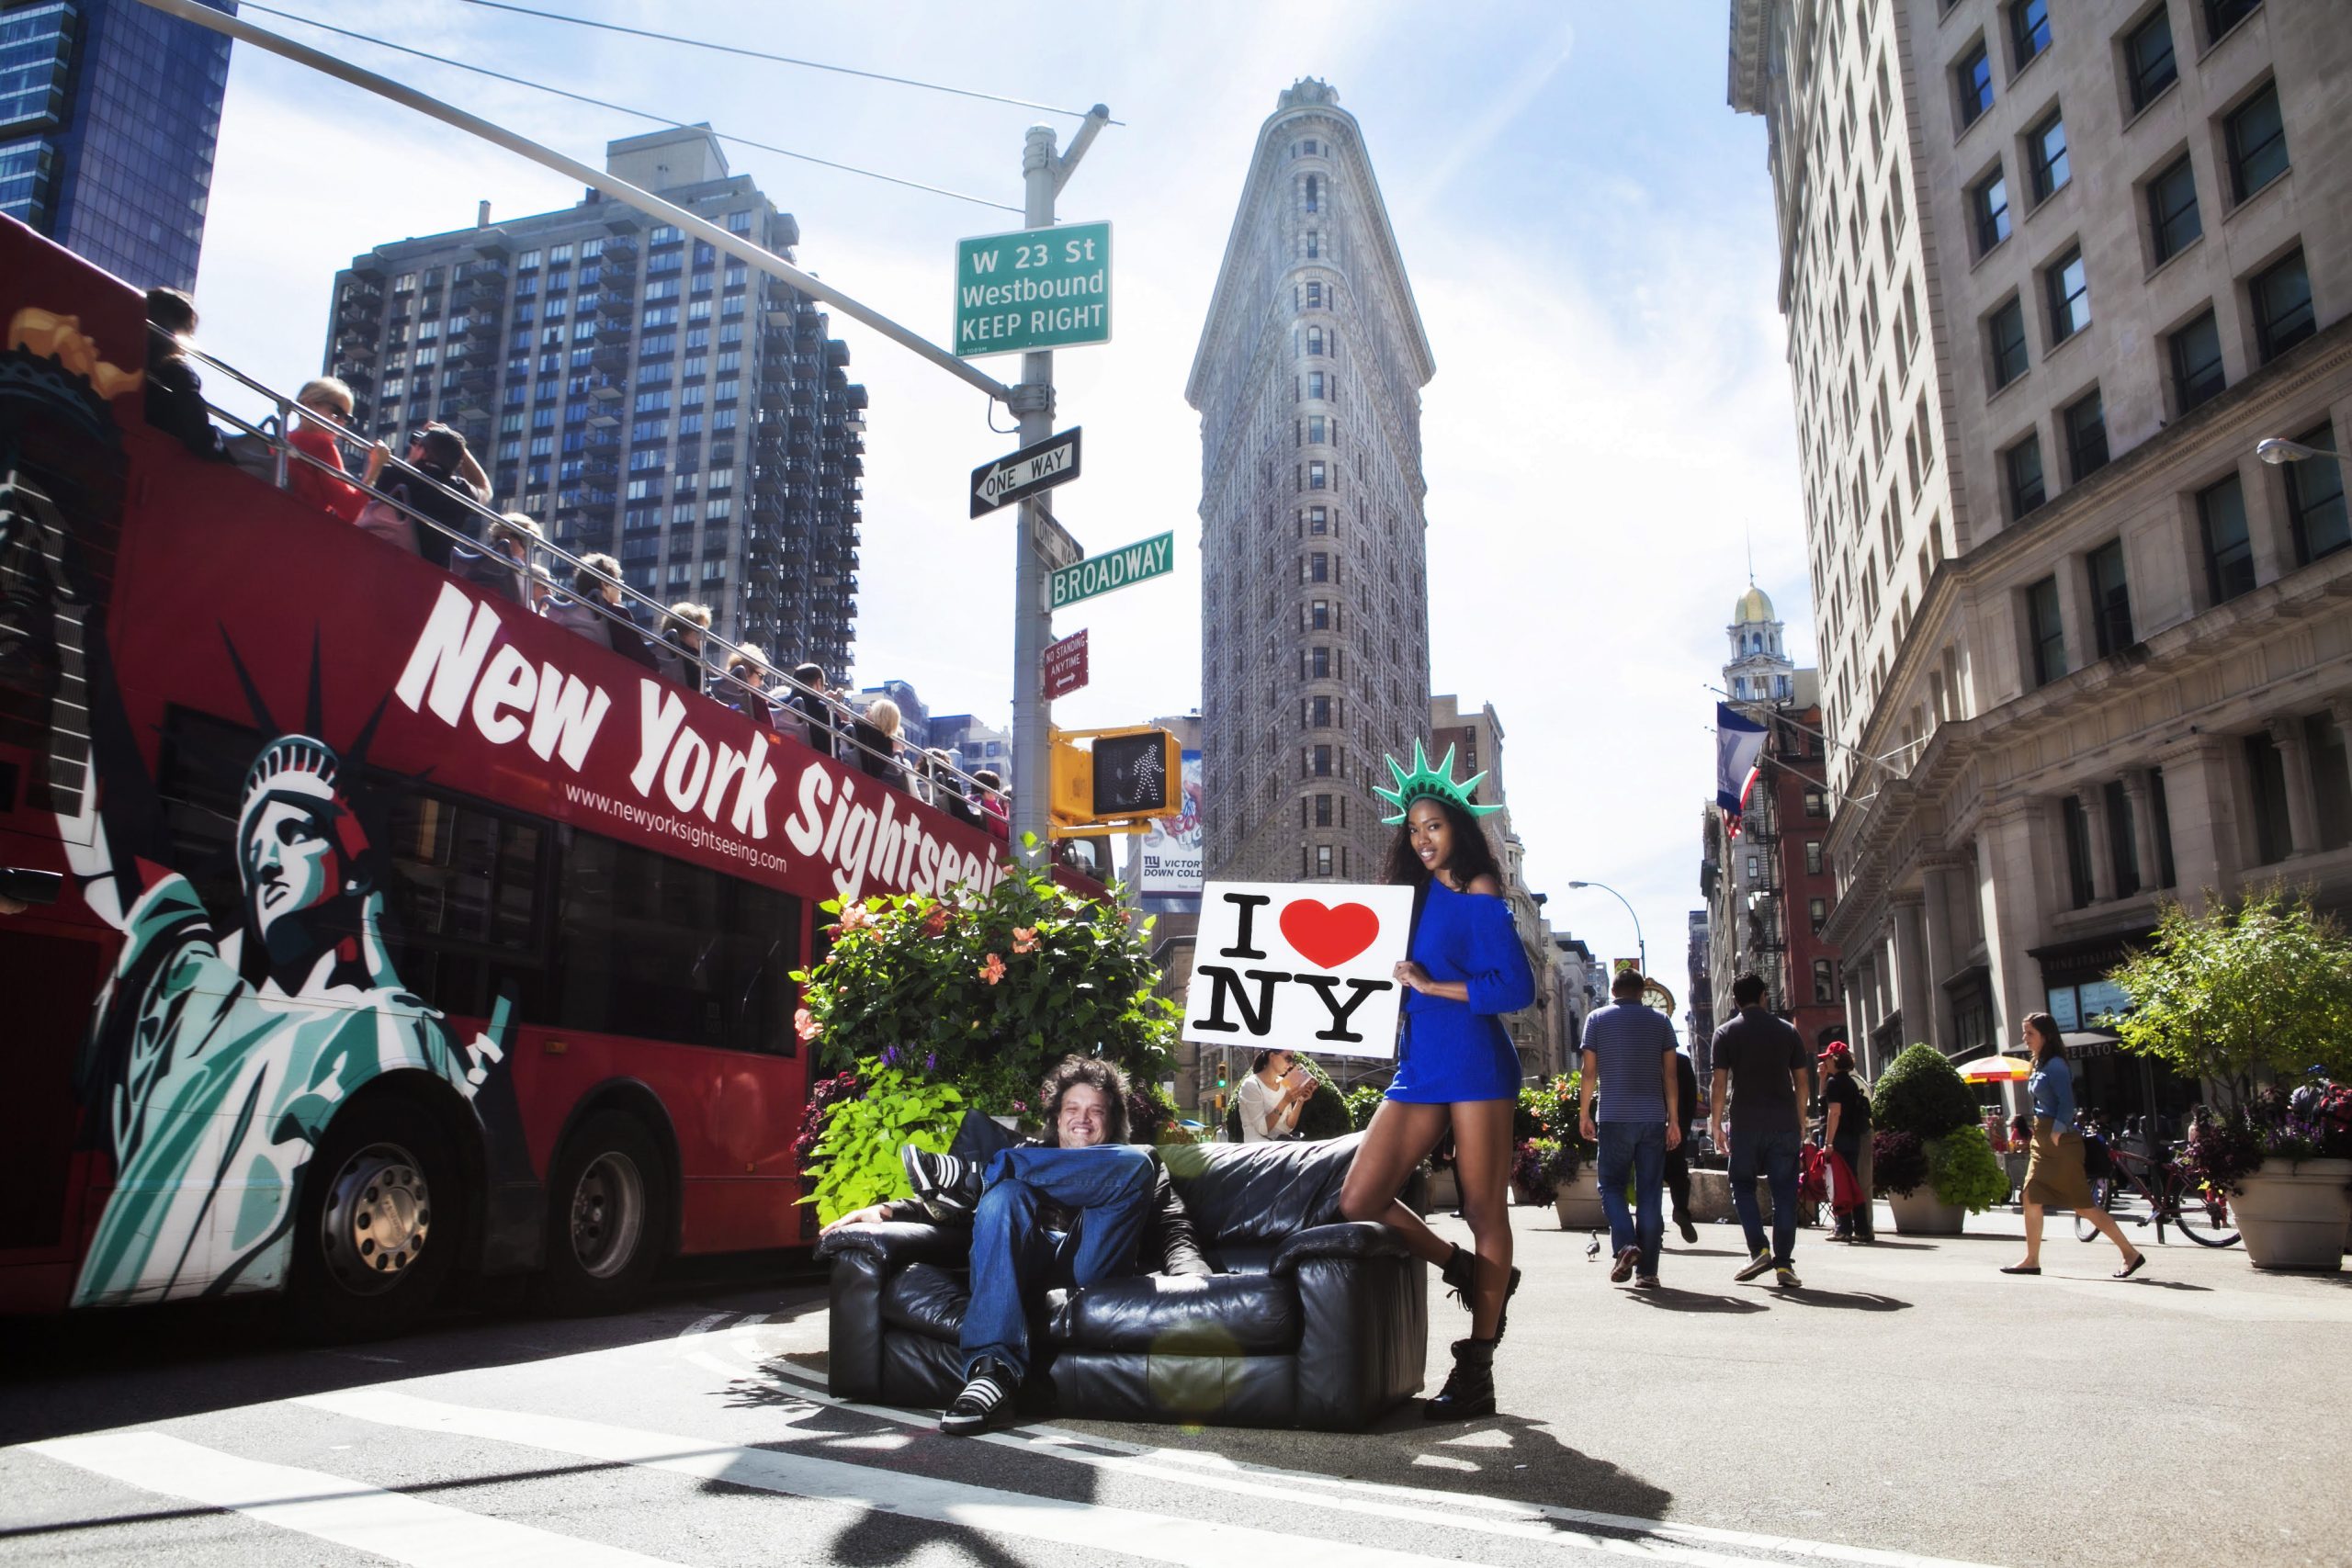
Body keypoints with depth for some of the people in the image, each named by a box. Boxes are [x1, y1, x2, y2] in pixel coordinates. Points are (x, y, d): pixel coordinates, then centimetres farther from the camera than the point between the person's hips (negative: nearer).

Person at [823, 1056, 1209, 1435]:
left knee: (1137, 1164, -23)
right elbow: (956, 1206, 22)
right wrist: (889, 1211, 3)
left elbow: (1174, 1233, 12)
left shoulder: (1142, 1163, 29)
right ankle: (993, 1370, -45)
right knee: (1003, 1194, -31)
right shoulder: (1028, 1154, 34)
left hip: (1091, 1265, -1)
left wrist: (1192, 1278, -12)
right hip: (1030, 1262, 2)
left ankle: (974, 1175, -19)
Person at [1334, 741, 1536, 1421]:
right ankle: (1469, 1274, 18)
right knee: (1359, 1201, -3)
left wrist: (1432, 986, -14)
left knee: (1484, 1210, 0)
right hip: (1417, 1069, 7)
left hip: (1475, 1065, -7)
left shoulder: (1479, 898, -3)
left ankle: (1477, 1370, 8)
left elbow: (1517, 987, -12)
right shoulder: (1413, 900, 17)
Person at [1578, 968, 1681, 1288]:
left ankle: (1625, 1245, -14)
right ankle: (1647, 1270, 5)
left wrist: (1584, 1114, 9)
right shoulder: (1660, 1021, 8)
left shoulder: (1598, 1019, 4)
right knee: (1649, 1192, 5)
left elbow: (1589, 1072, 1)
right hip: (1653, 1117, 2)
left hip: (1614, 1117, -2)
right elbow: (1670, 1075, 5)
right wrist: (1674, 1120, 9)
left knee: (1611, 1185, 9)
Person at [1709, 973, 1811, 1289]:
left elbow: (1720, 1082, -3)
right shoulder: (1788, 1031, 8)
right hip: (1785, 1123, 2)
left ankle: (1759, 1250, -4)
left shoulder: (1726, 1033, 1)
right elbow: (1802, 1081, 8)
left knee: (1743, 1186, 11)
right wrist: (1800, 1120, 17)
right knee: (1784, 1192, 3)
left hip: (1745, 1123, -2)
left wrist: (1716, 1123, 3)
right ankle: (1784, 1263, -1)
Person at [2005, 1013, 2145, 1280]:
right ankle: (2032, 1260, 11)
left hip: (2059, 1143, -9)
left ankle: (2131, 1253, 7)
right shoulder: (2039, 1064, 13)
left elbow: (2067, 1104, -20)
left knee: (2083, 1205, -4)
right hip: (2042, 1142, 9)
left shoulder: (2055, 1065, -15)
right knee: (2032, 1199, 6)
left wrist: (2056, 1134, -20)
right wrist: (2042, 1136, 15)